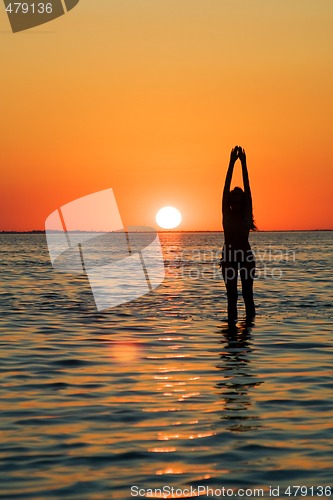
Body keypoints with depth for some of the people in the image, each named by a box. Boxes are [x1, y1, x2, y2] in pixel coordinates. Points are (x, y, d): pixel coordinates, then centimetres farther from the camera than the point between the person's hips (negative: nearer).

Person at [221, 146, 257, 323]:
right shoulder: (227, 214, 2)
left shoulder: (247, 215, 3)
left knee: (247, 292, 2)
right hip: (228, 256, 0)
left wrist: (243, 163, -5)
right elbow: (226, 187, -2)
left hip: (246, 255, 0)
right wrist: (232, 163, -5)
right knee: (231, 294, 1)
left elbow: (247, 188, -2)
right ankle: (231, 319, 3)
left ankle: (250, 318, 5)